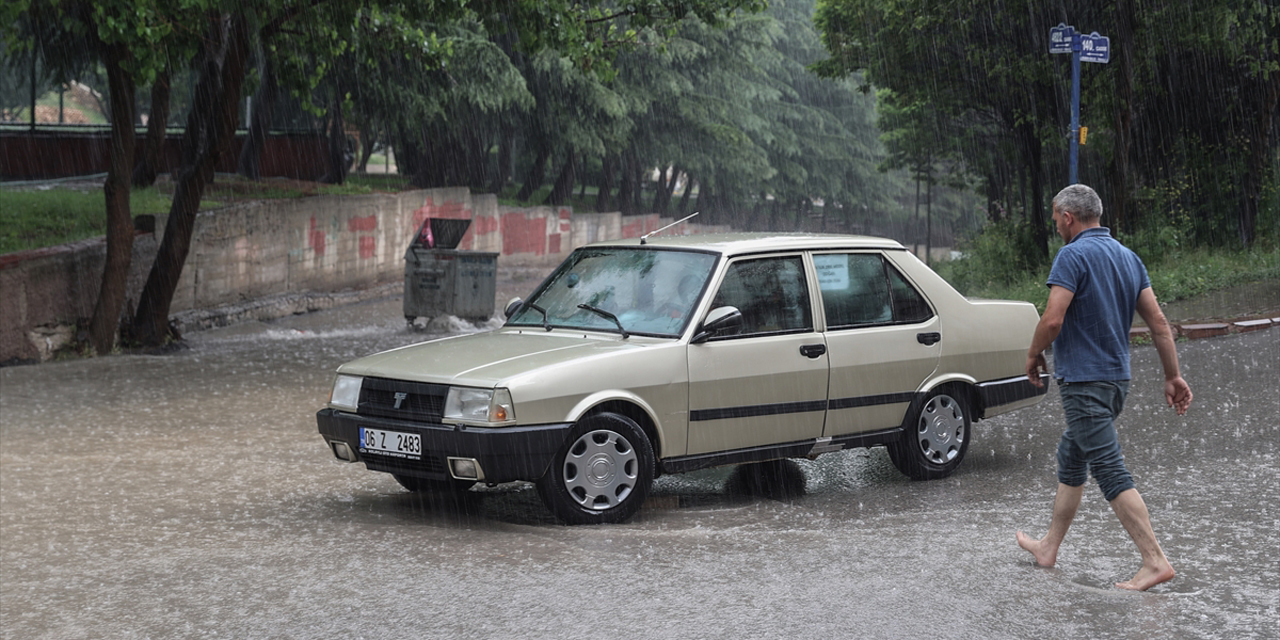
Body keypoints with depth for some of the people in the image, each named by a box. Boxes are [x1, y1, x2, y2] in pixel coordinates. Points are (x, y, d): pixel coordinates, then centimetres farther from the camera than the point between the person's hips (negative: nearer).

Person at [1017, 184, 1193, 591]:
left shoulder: (1073, 256, -14)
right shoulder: (1128, 257, 11)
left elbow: (1053, 319, -21)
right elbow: (1158, 321, 8)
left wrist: (1033, 356, -3)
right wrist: (1173, 376, 11)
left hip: (1084, 381, -9)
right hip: (1117, 379, 9)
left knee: (1110, 472, -10)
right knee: (1070, 459, 21)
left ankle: (1155, 561, -15)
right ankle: (1049, 548, 31)